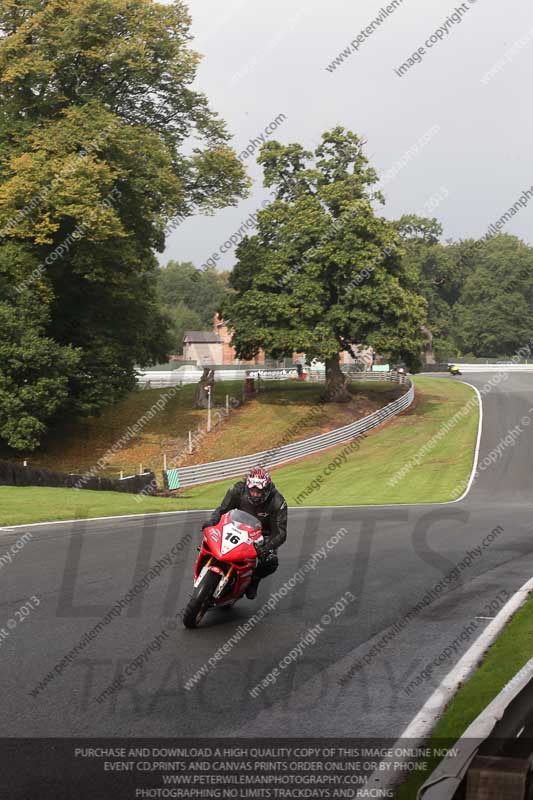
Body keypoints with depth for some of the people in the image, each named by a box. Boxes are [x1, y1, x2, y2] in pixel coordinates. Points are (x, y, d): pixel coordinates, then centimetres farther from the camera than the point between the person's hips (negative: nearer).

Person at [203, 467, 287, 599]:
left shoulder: (277, 502, -27)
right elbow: (222, 509, -11)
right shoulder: (238, 490, -22)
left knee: (271, 561, -27)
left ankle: (254, 578, 4)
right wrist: (212, 521, -34)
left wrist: (266, 548, -45)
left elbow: (280, 533, -27)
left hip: (264, 533, -2)